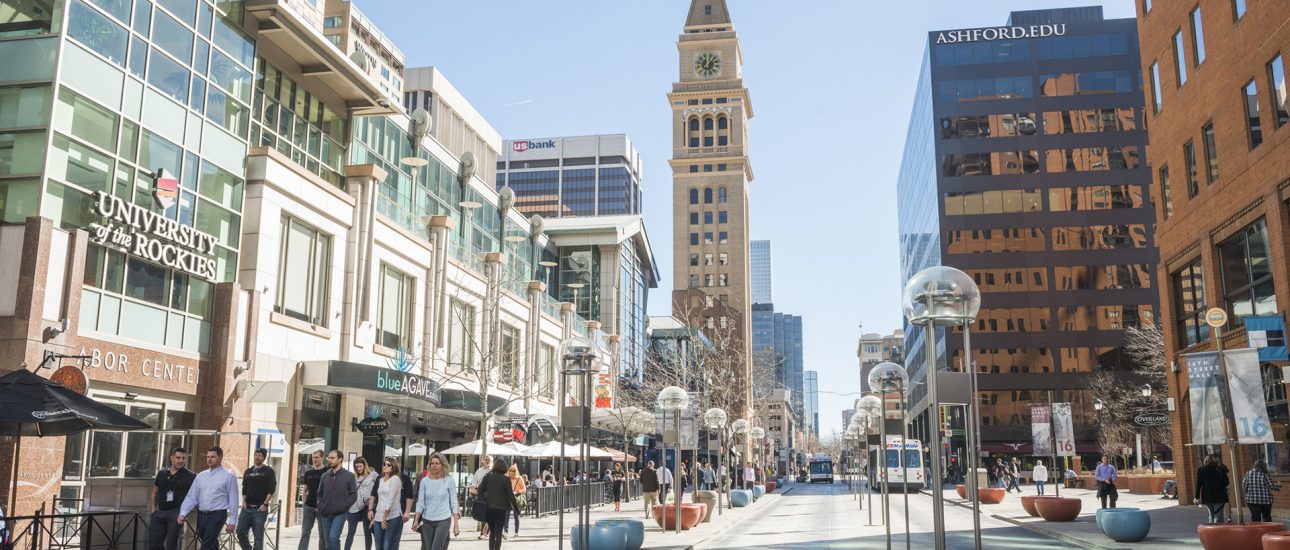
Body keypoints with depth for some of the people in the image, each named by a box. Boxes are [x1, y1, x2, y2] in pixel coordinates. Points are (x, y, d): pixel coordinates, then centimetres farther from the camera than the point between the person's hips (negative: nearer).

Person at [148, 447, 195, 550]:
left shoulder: (190, 476, -3)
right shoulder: (162, 474, 11)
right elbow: (155, 493, 21)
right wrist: (154, 509, 12)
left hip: (176, 514, -5)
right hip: (160, 512, 5)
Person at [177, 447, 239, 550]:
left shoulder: (229, 476, -3)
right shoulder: (200, 476, 12)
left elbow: (233, 500, -5)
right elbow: (191, 497, 8)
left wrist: (232, 521, -8)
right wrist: (183, 514, -7)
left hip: (217, 515, -6)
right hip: (201, 515, 6)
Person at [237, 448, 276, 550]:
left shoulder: (268, 471, 1)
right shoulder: (248, 472, 15)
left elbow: (271, 489, -6)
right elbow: (244, 489, 19)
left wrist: (265, 504, -14)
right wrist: (244, 501, 4)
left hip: (260, 508, -5)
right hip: (247, 508, 5)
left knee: (258, 536, -4)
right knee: (240, 532, -2)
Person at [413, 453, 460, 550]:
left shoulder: (449, 481, -2)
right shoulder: (424, 481, 3)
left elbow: (454, 504, -2)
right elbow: (420, 503, 4)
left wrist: (456, 525, -6)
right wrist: (416, 521, -5)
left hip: (443, 520, -3)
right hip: (427, 520, 3)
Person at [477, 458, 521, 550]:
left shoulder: (487, 477, 1)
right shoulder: (506, 479, -9)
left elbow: (480, 490, 1)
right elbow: (510, 495, -8)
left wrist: (485, 501, 11)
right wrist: (516, 507, 2)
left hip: (488, 508, 3)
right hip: (500, 509, -3)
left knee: (492, 532, 18)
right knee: (498, 533, 3)